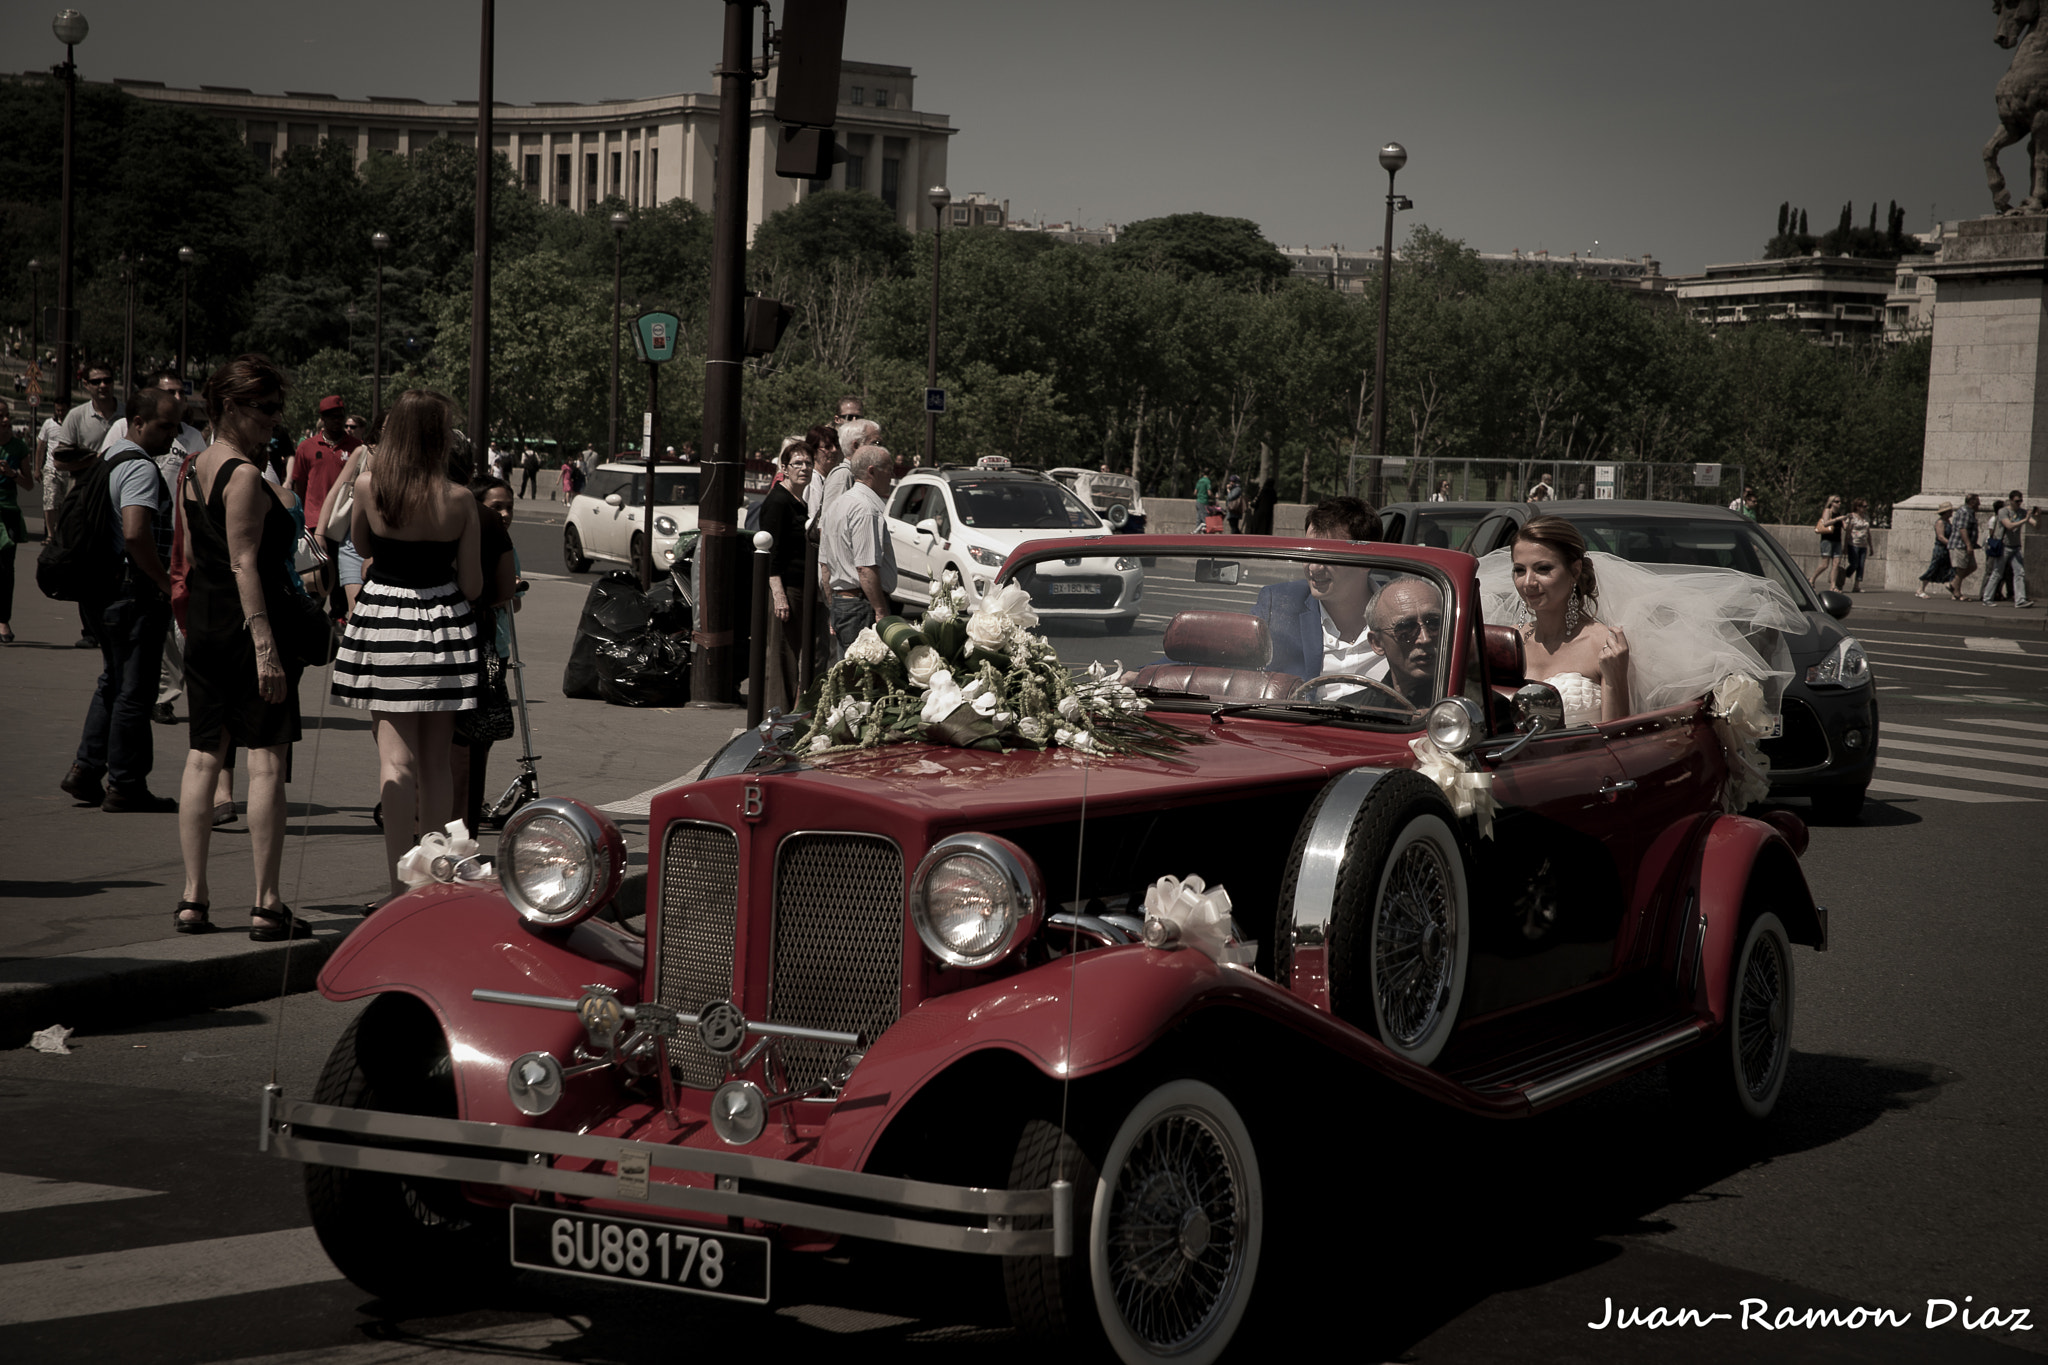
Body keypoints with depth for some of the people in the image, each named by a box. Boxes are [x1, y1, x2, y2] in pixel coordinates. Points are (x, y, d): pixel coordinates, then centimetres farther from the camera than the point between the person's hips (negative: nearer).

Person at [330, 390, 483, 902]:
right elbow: (472, 586, -3)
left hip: (382, 620, 0)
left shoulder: (367, 485, -7)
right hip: (442, 625, 0)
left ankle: (400, 883, -3)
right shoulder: (459, 499, -9)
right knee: (437, 759, 11)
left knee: (396, 757, 3)